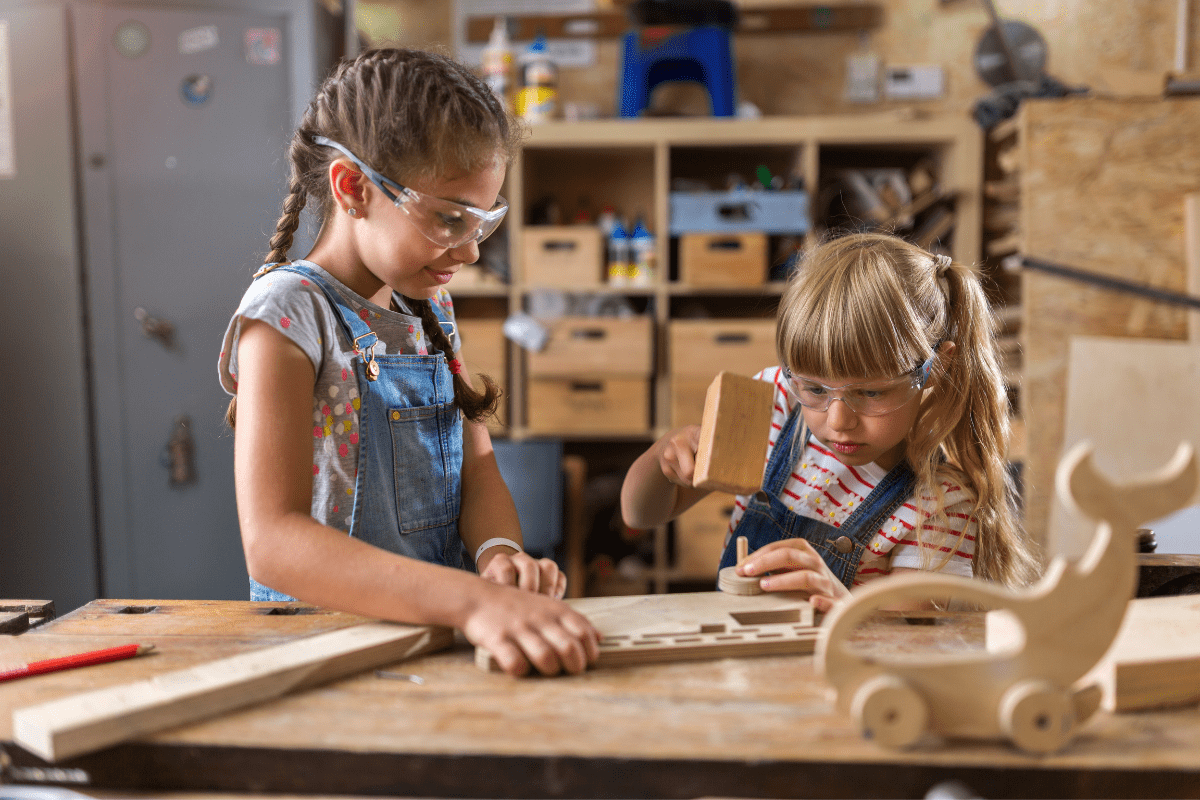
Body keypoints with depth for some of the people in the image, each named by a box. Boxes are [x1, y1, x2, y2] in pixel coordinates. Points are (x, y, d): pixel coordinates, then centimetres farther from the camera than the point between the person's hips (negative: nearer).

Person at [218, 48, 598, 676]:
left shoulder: (431, 310, 10)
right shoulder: (288, 311, -13)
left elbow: (477, 466, 7)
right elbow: (271, 542, -24)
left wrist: (498, 551, -16)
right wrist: (471, 600, -36)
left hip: (434, 627, 5)